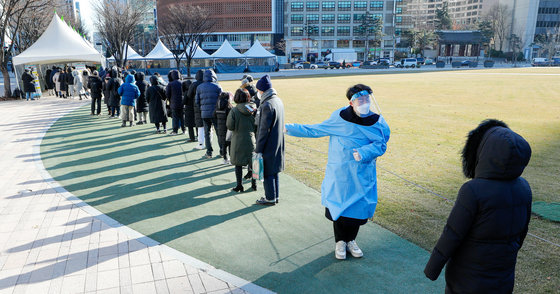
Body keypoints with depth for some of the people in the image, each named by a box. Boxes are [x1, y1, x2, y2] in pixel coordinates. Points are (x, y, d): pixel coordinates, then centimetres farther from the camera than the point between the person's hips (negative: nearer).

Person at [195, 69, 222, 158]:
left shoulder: (199, 87, 4)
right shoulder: (217, 86, -4)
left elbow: (196, 101, 5)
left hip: (204, 113, 2)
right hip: (215, 113, -2)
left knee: (207, 132, 9)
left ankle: (209, 152, 10)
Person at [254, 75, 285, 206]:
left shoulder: (267, 105, -22)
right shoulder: (278, 100, 7)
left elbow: (264, 130, -21)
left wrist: (258, 149, -16)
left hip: (268, 145, -9)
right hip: (278, 143, 9)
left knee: (267, 172, 3)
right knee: (273, 170, 18)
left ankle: (270, 198, 13)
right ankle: (275, 196, 28)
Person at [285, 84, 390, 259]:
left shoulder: (378, 122, -5)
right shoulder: (339, 117, -7)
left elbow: (381, 145, -5)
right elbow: (316, 130, 4)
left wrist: (363, 153, -24)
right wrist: (291, 129, 6)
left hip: (362, 174, 1)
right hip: (339, 172, -1)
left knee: (358, 206, 8)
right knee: (338, 205, 4)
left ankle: (351, 240, 33)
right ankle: (340, 242, 27)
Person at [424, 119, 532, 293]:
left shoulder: (473, 191, -29)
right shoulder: (523, 188, -9)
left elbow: (452, 235, -22)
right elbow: (522, 232, 4)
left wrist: (432, 269, -9)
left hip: (469, 276, -5)